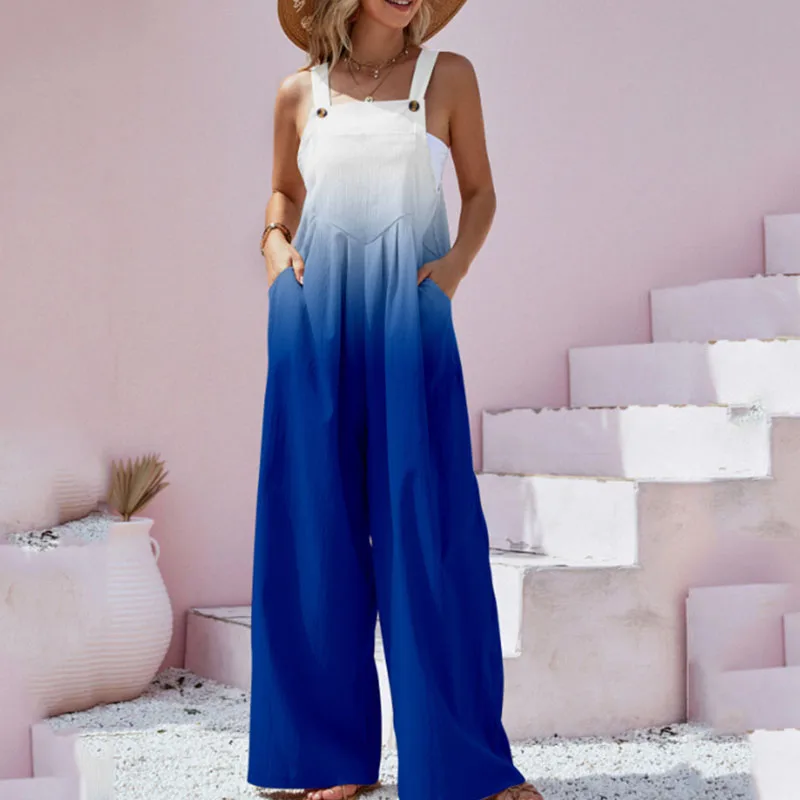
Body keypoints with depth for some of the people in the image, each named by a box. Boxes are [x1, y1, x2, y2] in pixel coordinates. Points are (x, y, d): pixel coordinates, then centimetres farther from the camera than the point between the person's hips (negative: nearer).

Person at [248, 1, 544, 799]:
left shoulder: (447, 76, 7)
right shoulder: (300, 93, 10)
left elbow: (479, 192, 11)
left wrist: (458, 260, -7)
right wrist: (275, 244, 3)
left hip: (408, 315, -2)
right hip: (315, 319, 2)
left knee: (426, 521, -5)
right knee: (320, 526, 3)